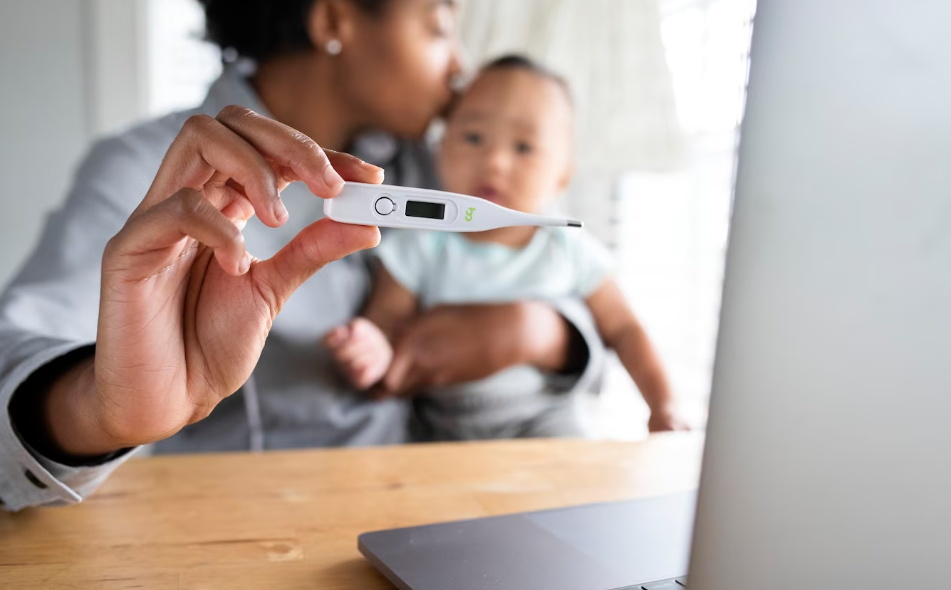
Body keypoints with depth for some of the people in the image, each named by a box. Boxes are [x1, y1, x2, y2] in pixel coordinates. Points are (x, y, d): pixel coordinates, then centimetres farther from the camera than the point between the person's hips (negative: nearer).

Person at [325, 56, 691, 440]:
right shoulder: (419, 249, -11)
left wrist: (663, 406, 1)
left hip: (539, 416, -1)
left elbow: (621, 328, 6)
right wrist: (374, 352, -35)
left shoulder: (570, 252, -7)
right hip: (440, 427, 1)